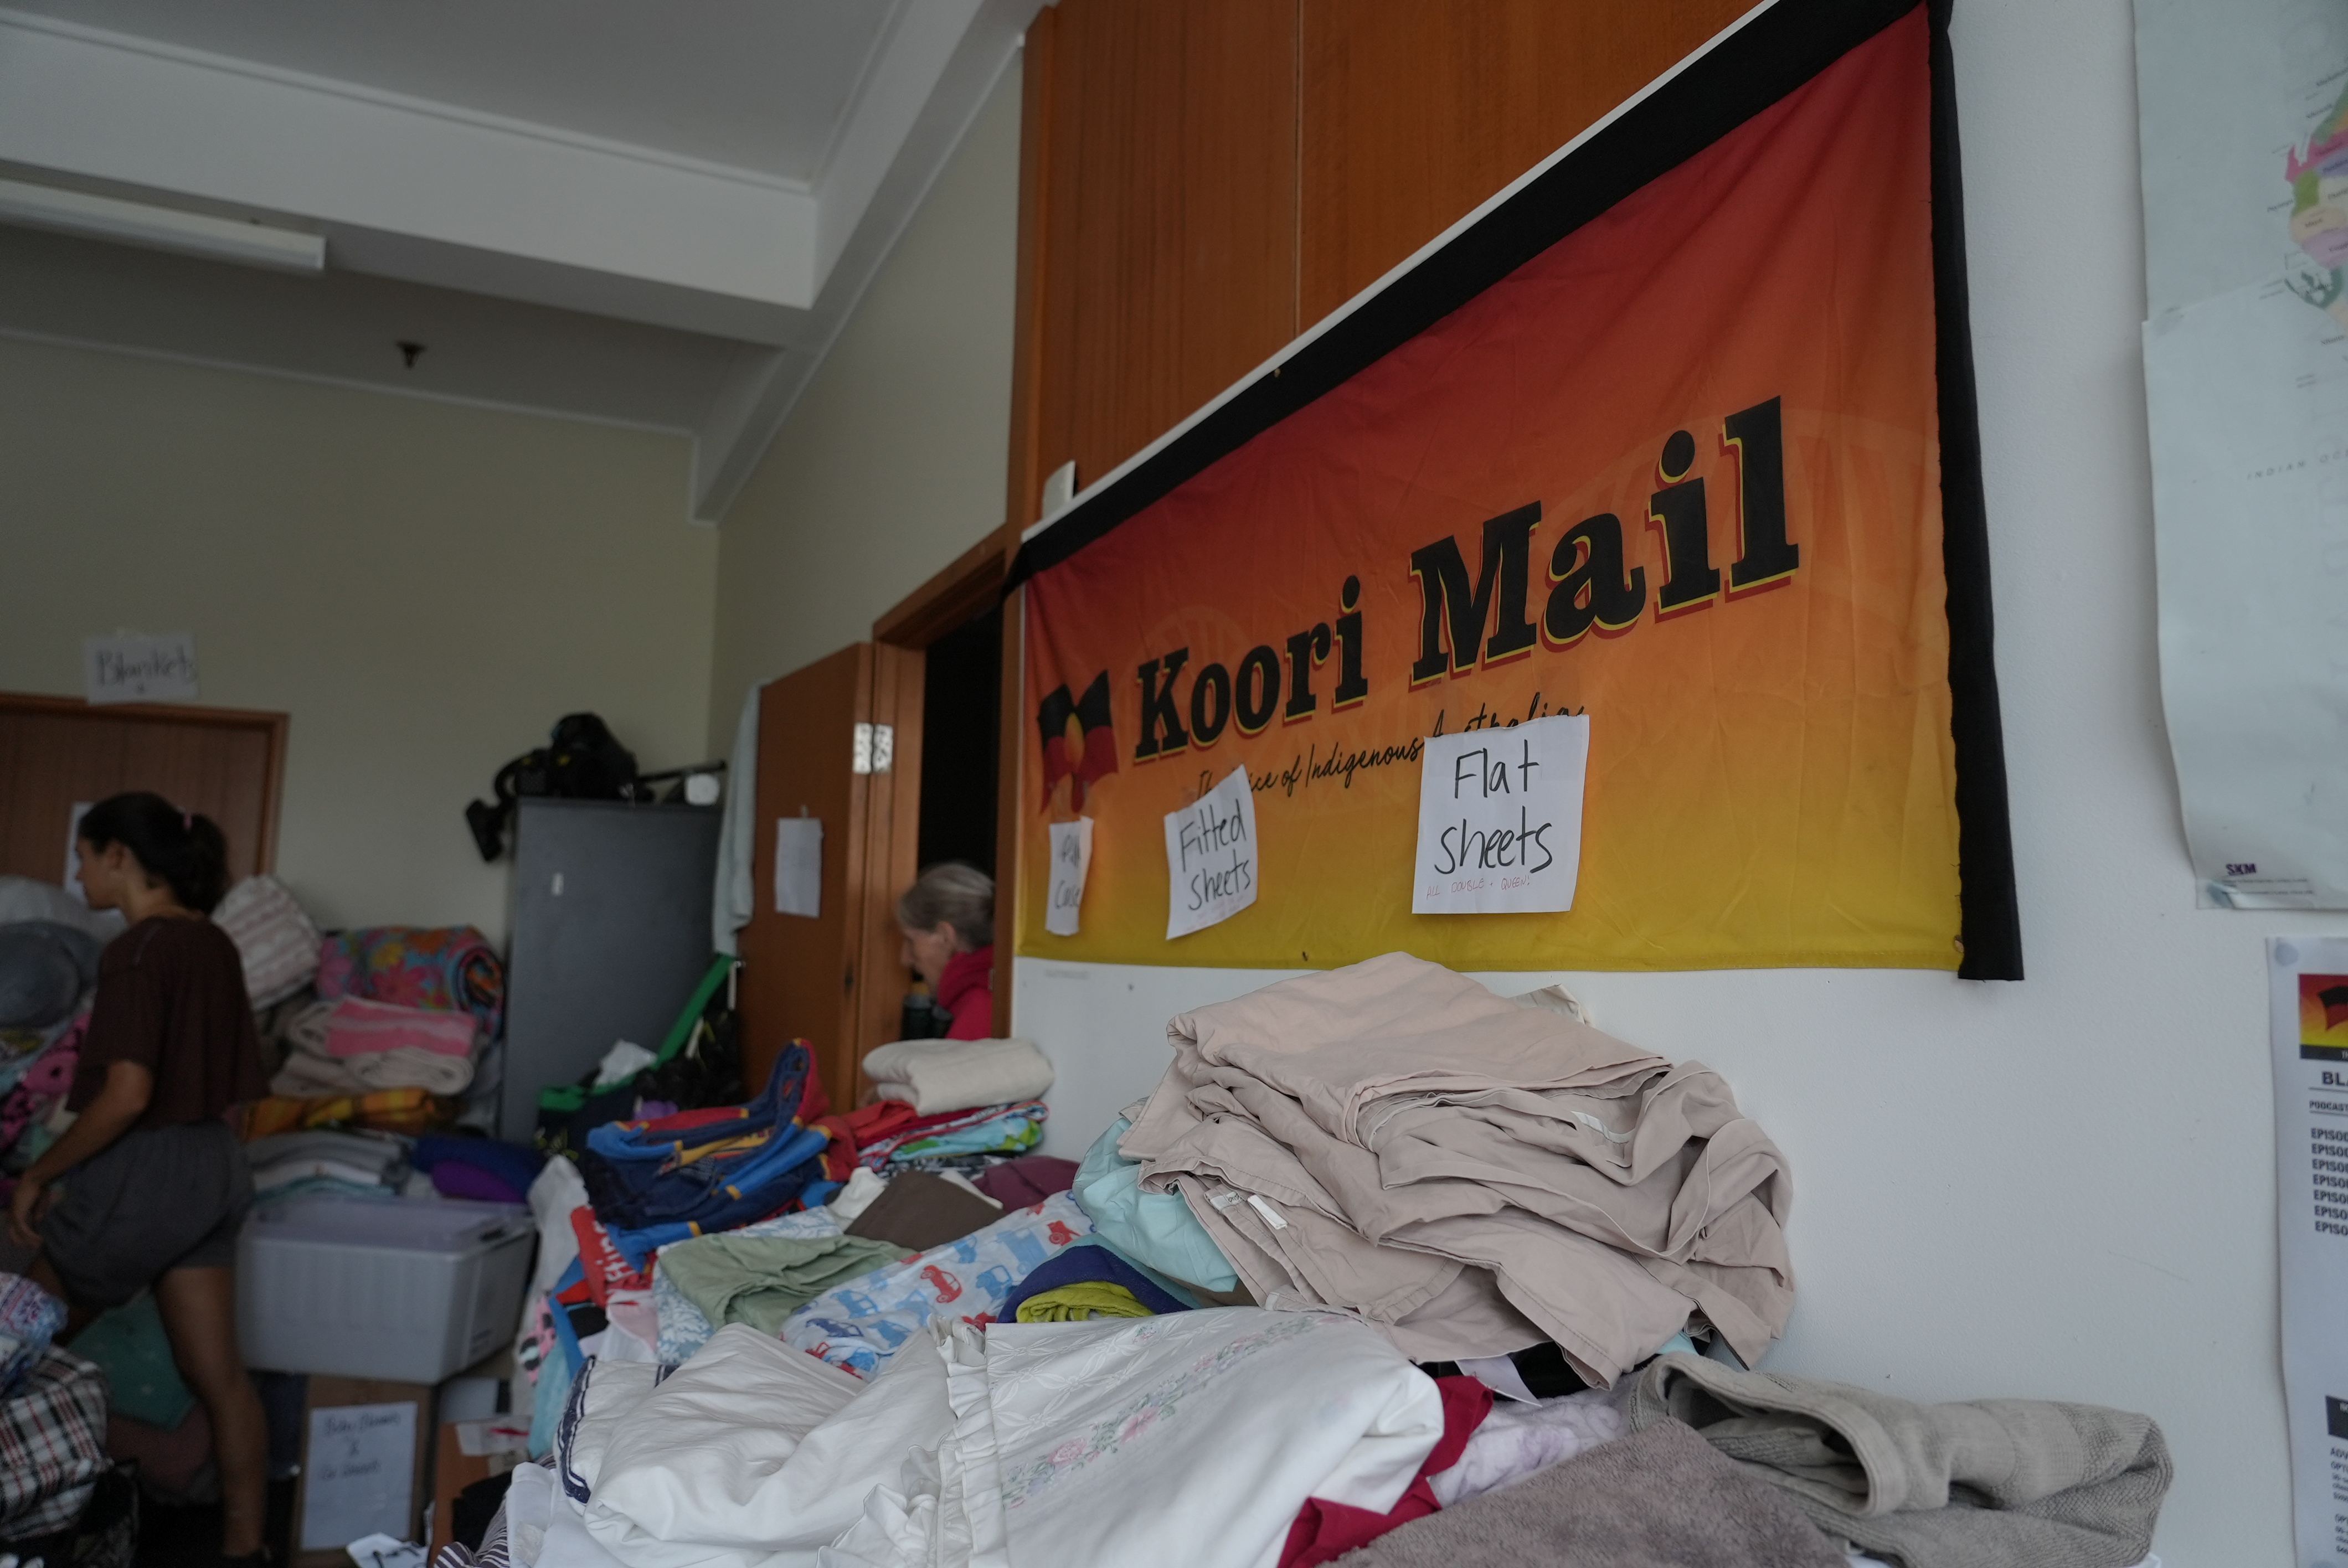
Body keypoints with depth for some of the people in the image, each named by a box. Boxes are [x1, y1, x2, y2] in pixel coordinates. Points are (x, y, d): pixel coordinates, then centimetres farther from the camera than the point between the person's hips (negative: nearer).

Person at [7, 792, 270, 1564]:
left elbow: (126, 1094, -22)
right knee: (219, 1373, 11)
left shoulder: (136, 950, -18)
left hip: (147, 1172, -8)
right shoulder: (213, 943, 7)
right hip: (213, 1164, 8)